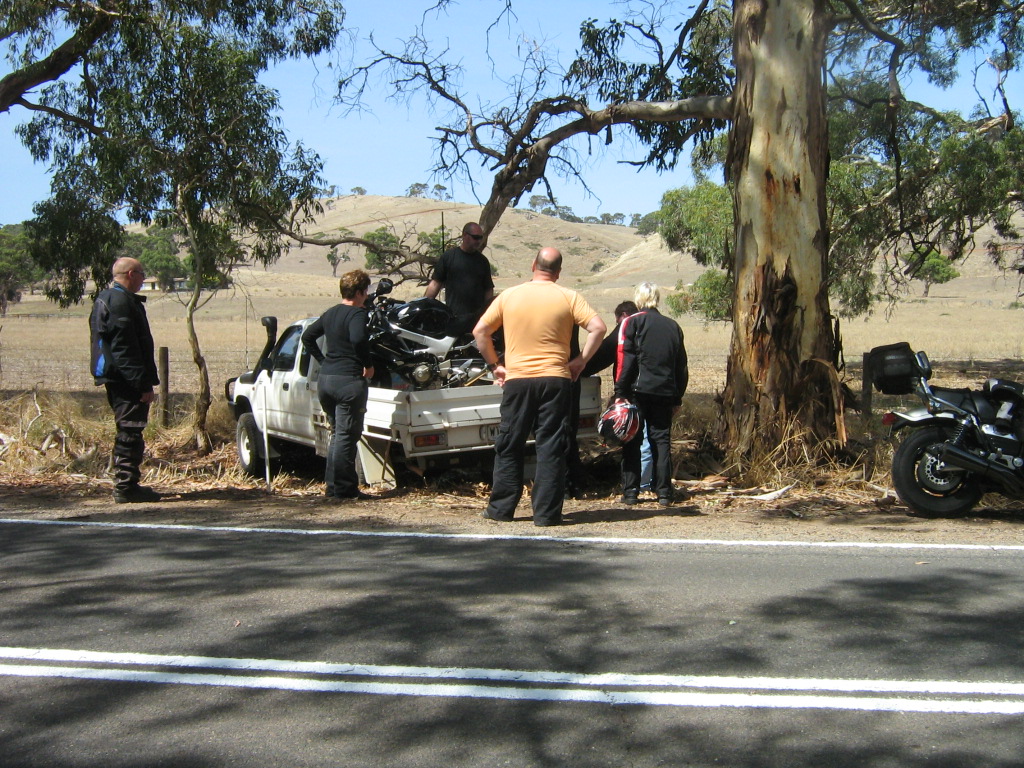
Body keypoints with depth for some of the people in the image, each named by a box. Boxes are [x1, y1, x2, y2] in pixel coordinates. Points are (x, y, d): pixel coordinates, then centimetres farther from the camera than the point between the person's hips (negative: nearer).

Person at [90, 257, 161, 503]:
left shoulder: (104, 299, 18)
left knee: (127, 432, 16)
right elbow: (125, 348, -21)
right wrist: (144, 383, -21)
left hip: (113, 377, 11)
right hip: (126, 379, -11)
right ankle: (126, 487, -6)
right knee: (130, 433, -8)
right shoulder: (121, 301, -15)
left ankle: (125, 485, 22)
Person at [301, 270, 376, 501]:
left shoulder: (330, 314, 15)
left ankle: (333, 486, 20)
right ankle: (344, 488, 0)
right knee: (347, 436, -3)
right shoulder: (357, 313, -10)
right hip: (348, 380, -8)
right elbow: (358, 339, -28)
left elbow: (307, 337, 25)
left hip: (325, 379, 8)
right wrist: (368, 365, -15)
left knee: (337, 434, 18)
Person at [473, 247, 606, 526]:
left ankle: (501, 508, 14)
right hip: (555, 379, -1)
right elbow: (598, 327, -7)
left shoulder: (509, 296, 5)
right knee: (551, 448, 3)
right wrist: (581, 361, 2)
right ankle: (547, 512, 2)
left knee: (509, 446, 10)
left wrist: (494, 365, 12)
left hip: (517, 379, 1)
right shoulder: (568, 297, 1)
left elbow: (480, 331, 6)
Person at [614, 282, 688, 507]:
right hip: (665, 393, 4)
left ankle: (630, 491, 2)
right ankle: (664, 492, 4)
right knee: (662, 440, 7)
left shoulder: (631, 323, -1)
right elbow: (681, 366, 16)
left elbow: (625, 360, -8)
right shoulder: (673, 326, 14)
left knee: (632, 441, 3)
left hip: (638, 390, -4)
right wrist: (677, 398, 20)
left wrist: (620, 392, -6)